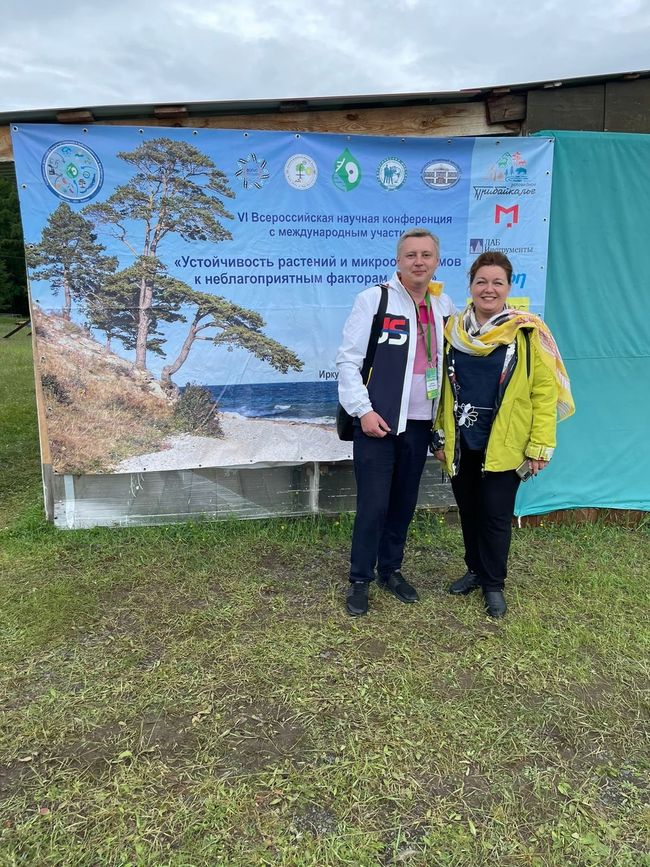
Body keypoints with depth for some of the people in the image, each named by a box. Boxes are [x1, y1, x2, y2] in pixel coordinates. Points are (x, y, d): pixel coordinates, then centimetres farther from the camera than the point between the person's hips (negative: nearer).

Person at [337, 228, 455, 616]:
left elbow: (451, 361, 14)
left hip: (419, 423, 5)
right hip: (377, 422, -5)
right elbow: (349, 359, -9)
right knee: (373, 504, -1)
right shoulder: (374, 299, -7)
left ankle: (391, 569, 32)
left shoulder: (444, 305, 9)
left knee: (404, 503, 14)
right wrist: (363, 410, -15)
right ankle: (360, 579, 17)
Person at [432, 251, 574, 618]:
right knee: (469, 511, 15)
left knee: (496, 515, 4)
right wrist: (440, 436, 8)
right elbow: (443, 388, 8)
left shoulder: (527, 332, -8)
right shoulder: (453, 329, 3)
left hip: (504, 445, -3)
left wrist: (541, 445, -11)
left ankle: (494, 583, 24)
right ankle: (476, 570, 36)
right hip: (462, 443, 4)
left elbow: (545, 391, -8)